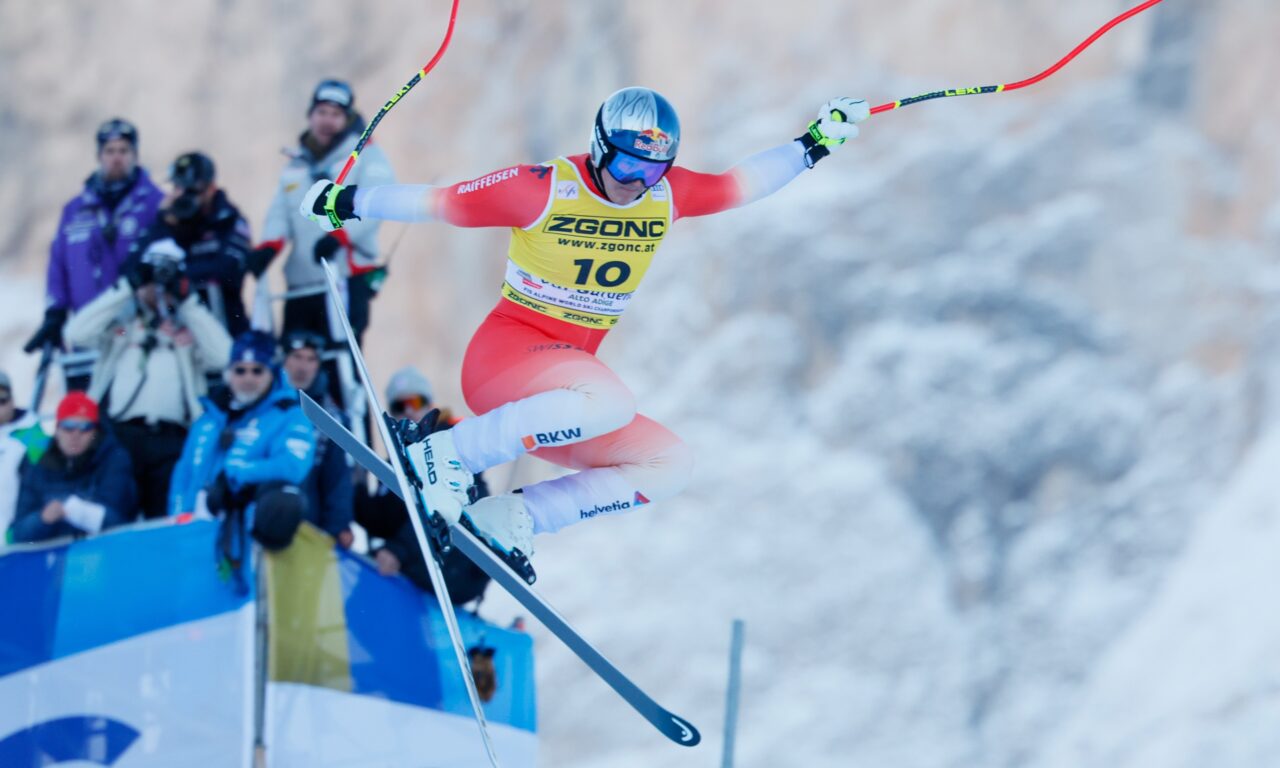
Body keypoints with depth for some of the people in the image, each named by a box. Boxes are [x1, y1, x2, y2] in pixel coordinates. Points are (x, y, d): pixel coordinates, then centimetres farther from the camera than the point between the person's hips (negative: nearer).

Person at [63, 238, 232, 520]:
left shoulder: (191, 325, 21)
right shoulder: (120, 321, 19)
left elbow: (221, 356, 4)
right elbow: (77, 333, 2)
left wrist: (188, 303, 6)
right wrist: (125, 289, 2)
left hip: (171, 440, 1)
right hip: (119, 433, -1)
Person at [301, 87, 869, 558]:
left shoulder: (666, 195, 5)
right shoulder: (544, 189, -12)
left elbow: (740, 184, 20)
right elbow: (437, 202, -5)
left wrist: (815, 143, 16)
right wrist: (346, 203, 0)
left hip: (561, 397, 8)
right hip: (505, 352, -8)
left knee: (670, 464, -4)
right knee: (612, 401, -36)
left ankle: (512, 518, -2)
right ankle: (446, 454, -25)